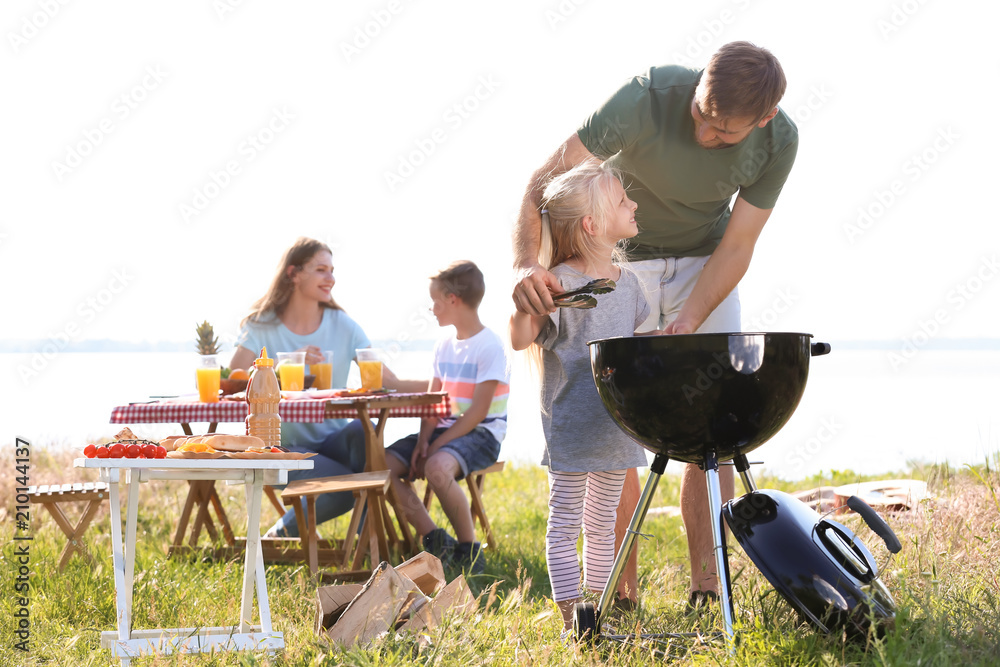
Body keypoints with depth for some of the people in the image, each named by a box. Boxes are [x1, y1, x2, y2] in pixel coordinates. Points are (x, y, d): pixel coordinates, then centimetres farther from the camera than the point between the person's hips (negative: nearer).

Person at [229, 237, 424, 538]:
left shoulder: (342, 326, 5)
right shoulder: (262, 327, -2)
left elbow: (391, 382, -1)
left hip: (332, 440, 3)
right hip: (285, 448, -3)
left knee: (362, 430, -33)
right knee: (347, 487, -29)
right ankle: (283, 531, 1)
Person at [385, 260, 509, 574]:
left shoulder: (490, 346, -11)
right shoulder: (444, 346, 14)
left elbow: (477, 412, -17)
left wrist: (436, 445, -19)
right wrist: (423, 440, -6)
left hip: (481, 434, -8)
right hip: (443, 430, 8)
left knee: (437, 467, -38)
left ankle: (469, 549, -19)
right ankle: (434, 540, -7)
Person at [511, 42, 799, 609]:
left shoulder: (779, 141, -21)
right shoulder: (646, 98, -31)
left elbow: (735, 247, -16)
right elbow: (548, 179, -34)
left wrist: (686, 326, -29)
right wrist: (526, 262, -50)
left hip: (705, 262, 2)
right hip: (622, 260, -2)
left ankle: (707, 587, -3)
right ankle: (622, 593, 0)